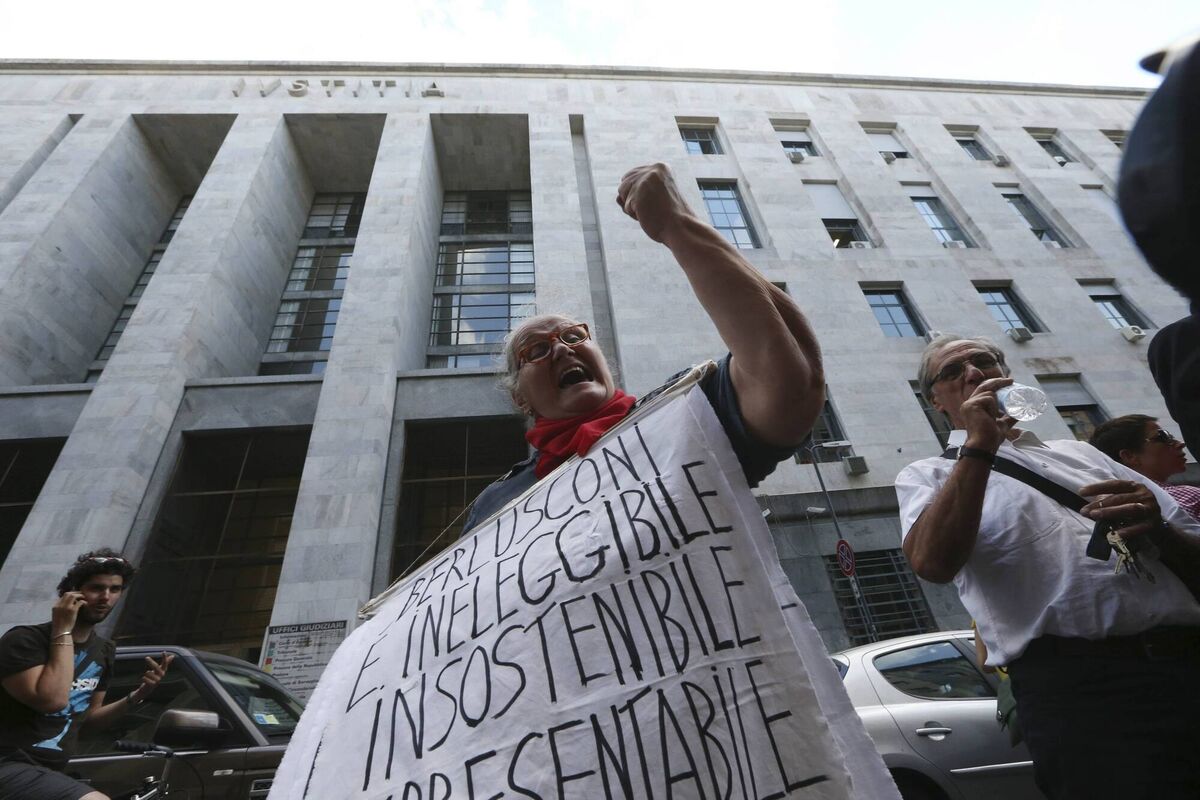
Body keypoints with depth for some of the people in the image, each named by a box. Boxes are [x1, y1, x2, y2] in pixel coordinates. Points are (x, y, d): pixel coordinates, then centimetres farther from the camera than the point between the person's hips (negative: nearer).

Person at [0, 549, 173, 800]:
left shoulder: (103, 651, 10)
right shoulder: (24, 640, -11)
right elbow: (53, 701, -26)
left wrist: (137, 696, 0)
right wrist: (63, 632, -19)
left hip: (49, 770, 9)